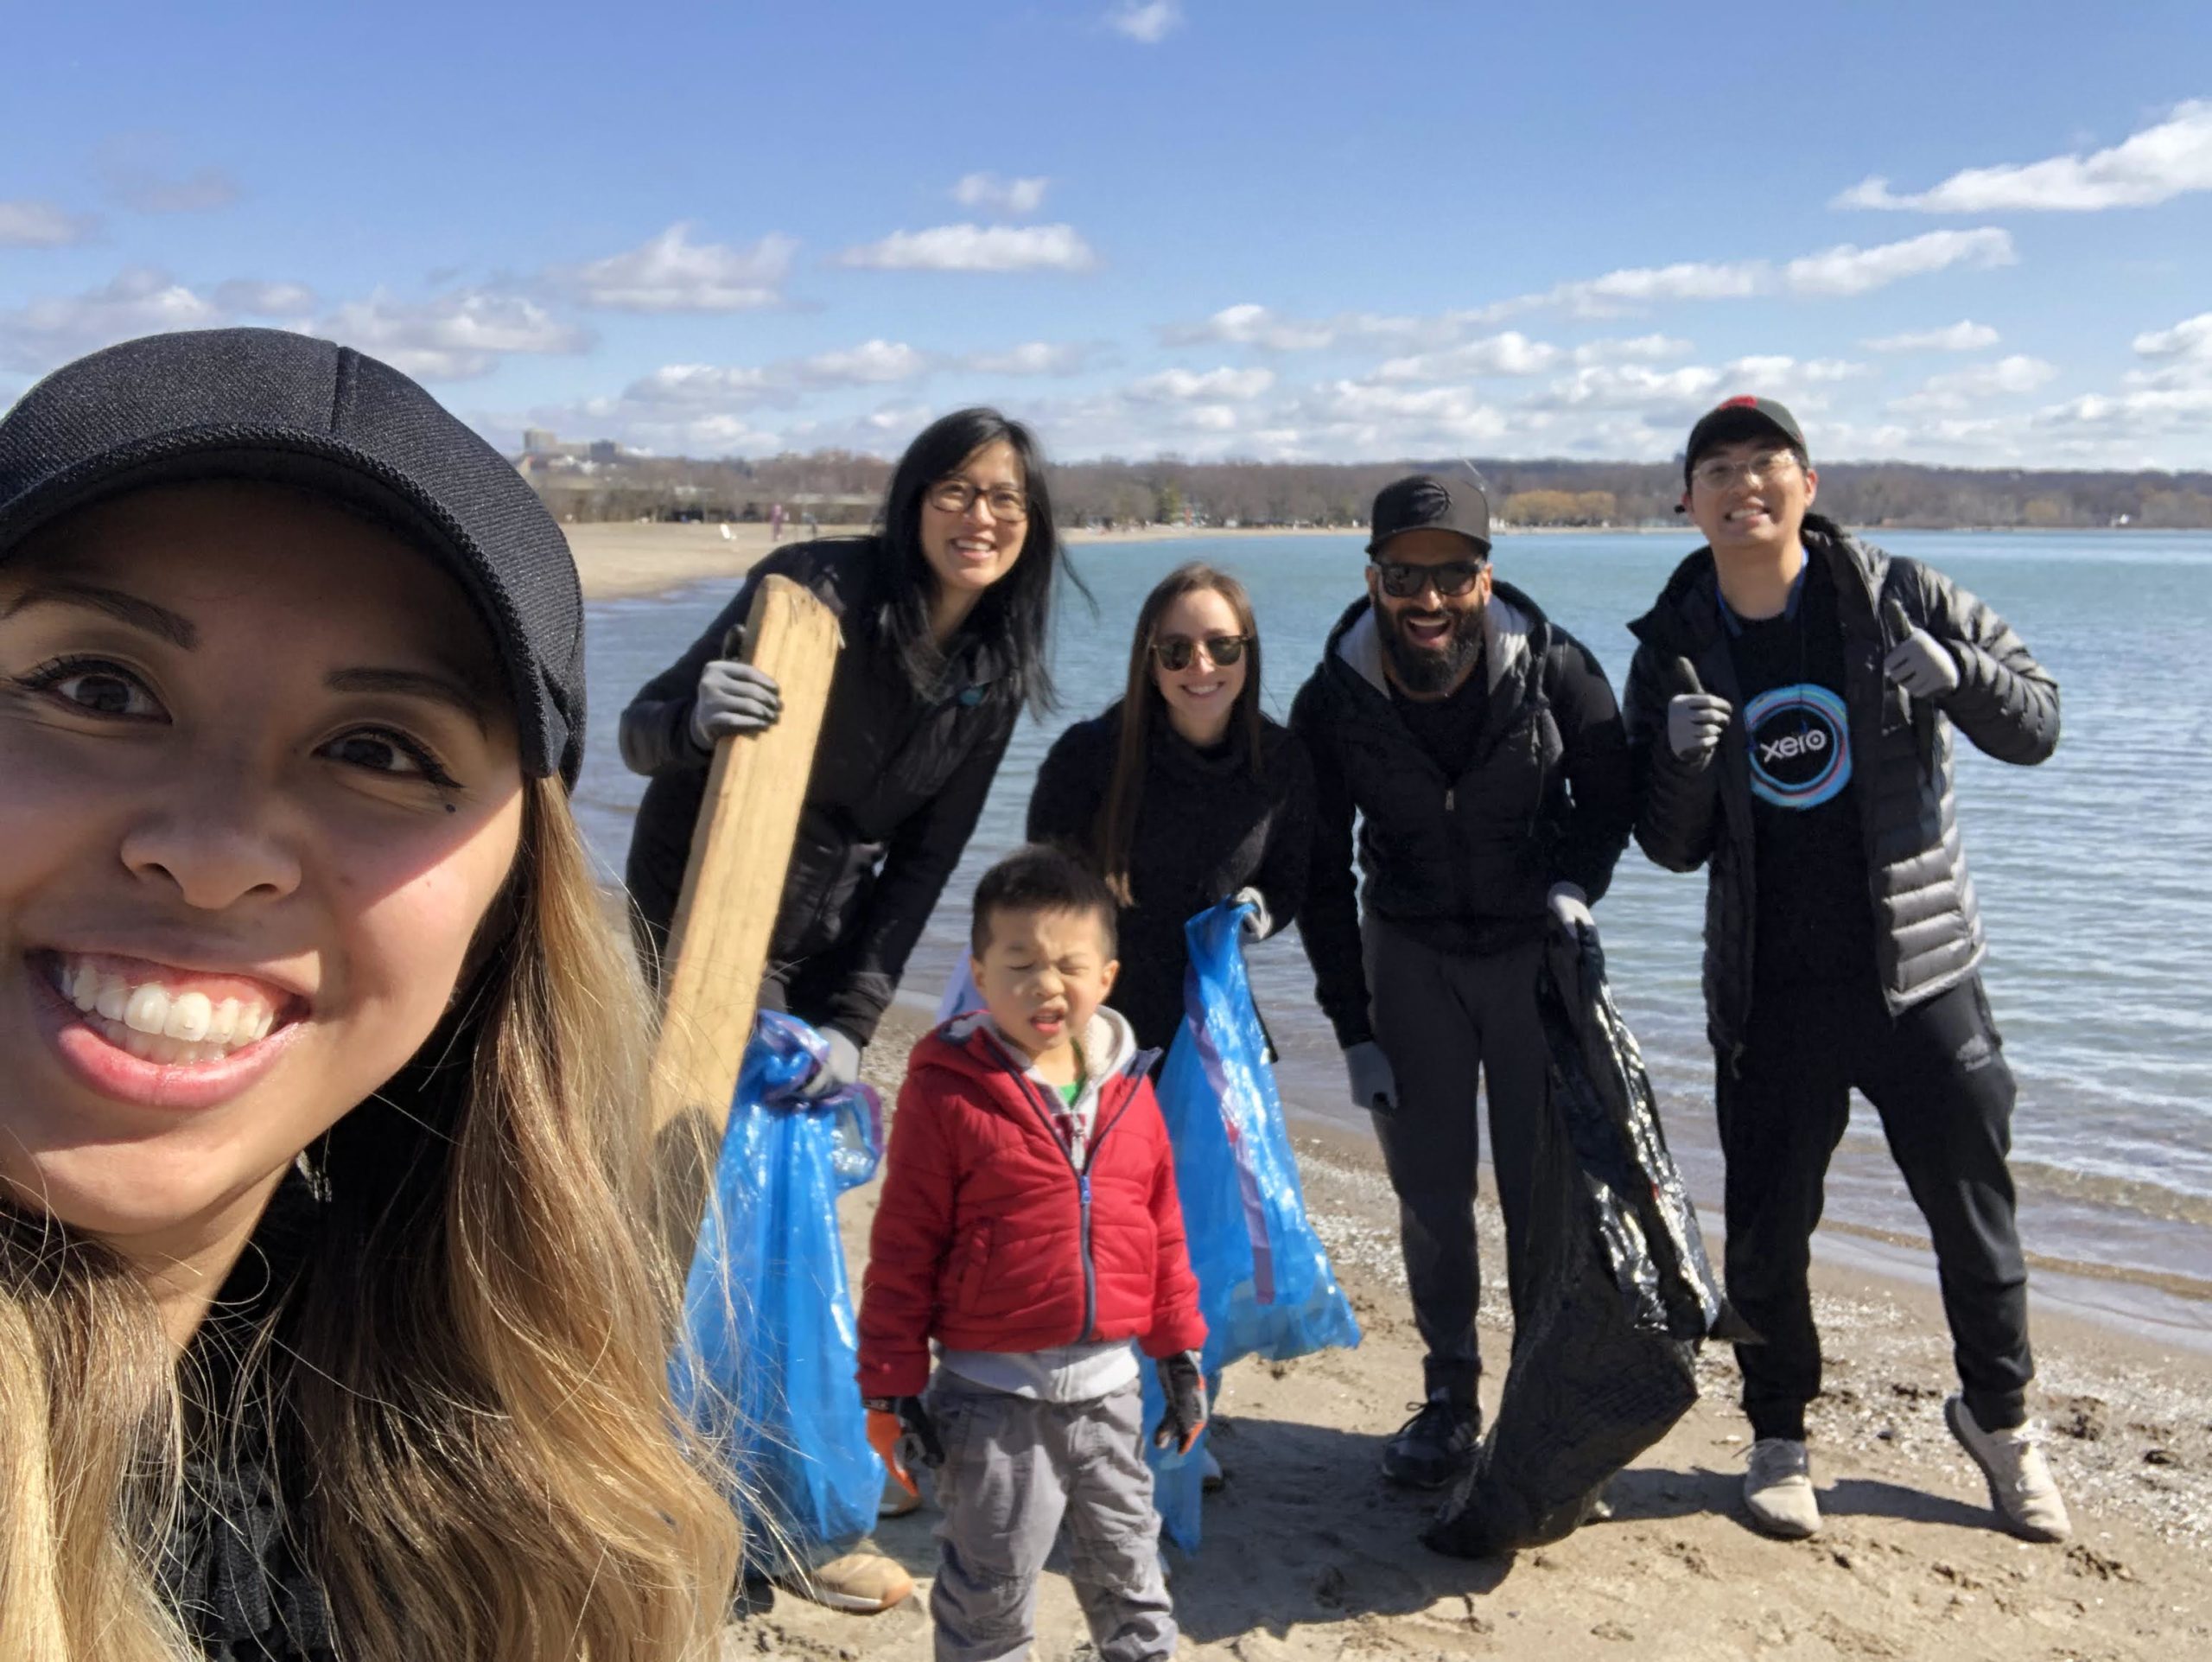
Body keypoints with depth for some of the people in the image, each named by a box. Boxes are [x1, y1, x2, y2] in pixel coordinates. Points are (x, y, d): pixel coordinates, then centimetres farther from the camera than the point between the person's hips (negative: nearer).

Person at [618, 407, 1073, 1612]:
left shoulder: (995, 671, -3)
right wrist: (696, 717, -41)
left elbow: (924, 857, -2)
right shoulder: (816, 590, -20)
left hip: (829, 932, 6)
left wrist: (854, 1015, -11)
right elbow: (641, 731, -17)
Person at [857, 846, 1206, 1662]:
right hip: (994, 1389, -4)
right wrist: (892, 1387, -9)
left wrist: (1180, 1352, 12)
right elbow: (902, 1248, -11)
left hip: (1107, 1381, 4)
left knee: (1128, 1565, 21)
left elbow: (1163, 1231, 9)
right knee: (991, 1586, 11)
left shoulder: (1129, 1089, 0)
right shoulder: (947, 1090, -14)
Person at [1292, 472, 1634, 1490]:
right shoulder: (1334, 702, -14)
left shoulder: (1555, 668, -17)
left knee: (1542, 1185, 1)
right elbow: (1320, 877, -5)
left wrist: (1575, 884, -21)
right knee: (1429, 1187, 3)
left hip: (1538, 948, -1)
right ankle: (1449, 1395, 21)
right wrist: (1354, 1030, -6)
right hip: (1411, 953, 1)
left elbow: (1611, 797, 0)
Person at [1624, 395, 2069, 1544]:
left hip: (1917, 973, 0)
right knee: (1765, 1230, 8)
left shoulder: (1899, 599, -3)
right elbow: (1670, 848, 2)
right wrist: (1682, 762, -19)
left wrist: (1958, 673, -21)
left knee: (1973, 1211, 12)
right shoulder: (1674, 651, 0)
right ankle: (1778, 1437, 31)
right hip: (1767, 996, 1)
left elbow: (2037, 728, 0)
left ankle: (1998, 1417, 38)